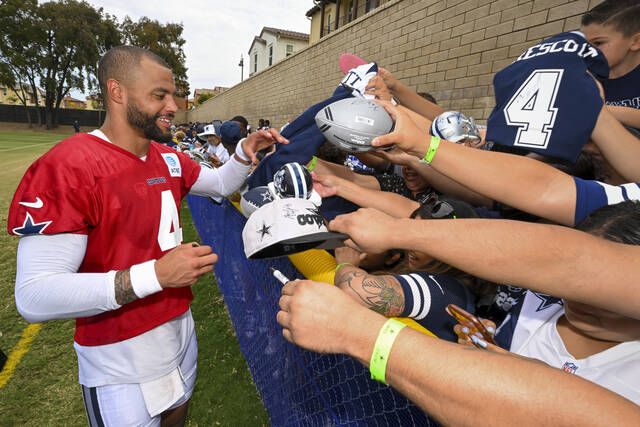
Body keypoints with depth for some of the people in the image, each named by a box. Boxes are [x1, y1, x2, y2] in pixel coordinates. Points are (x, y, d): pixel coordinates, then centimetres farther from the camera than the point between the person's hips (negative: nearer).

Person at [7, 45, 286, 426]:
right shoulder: (67, 167, -24)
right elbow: (34, 297, -27)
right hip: (120, 356, -7)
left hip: (180, 327, 7)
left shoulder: (168, 158, 0)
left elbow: (220, 184, 15)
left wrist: (245, 152, -4)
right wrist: (157, 274, -34)